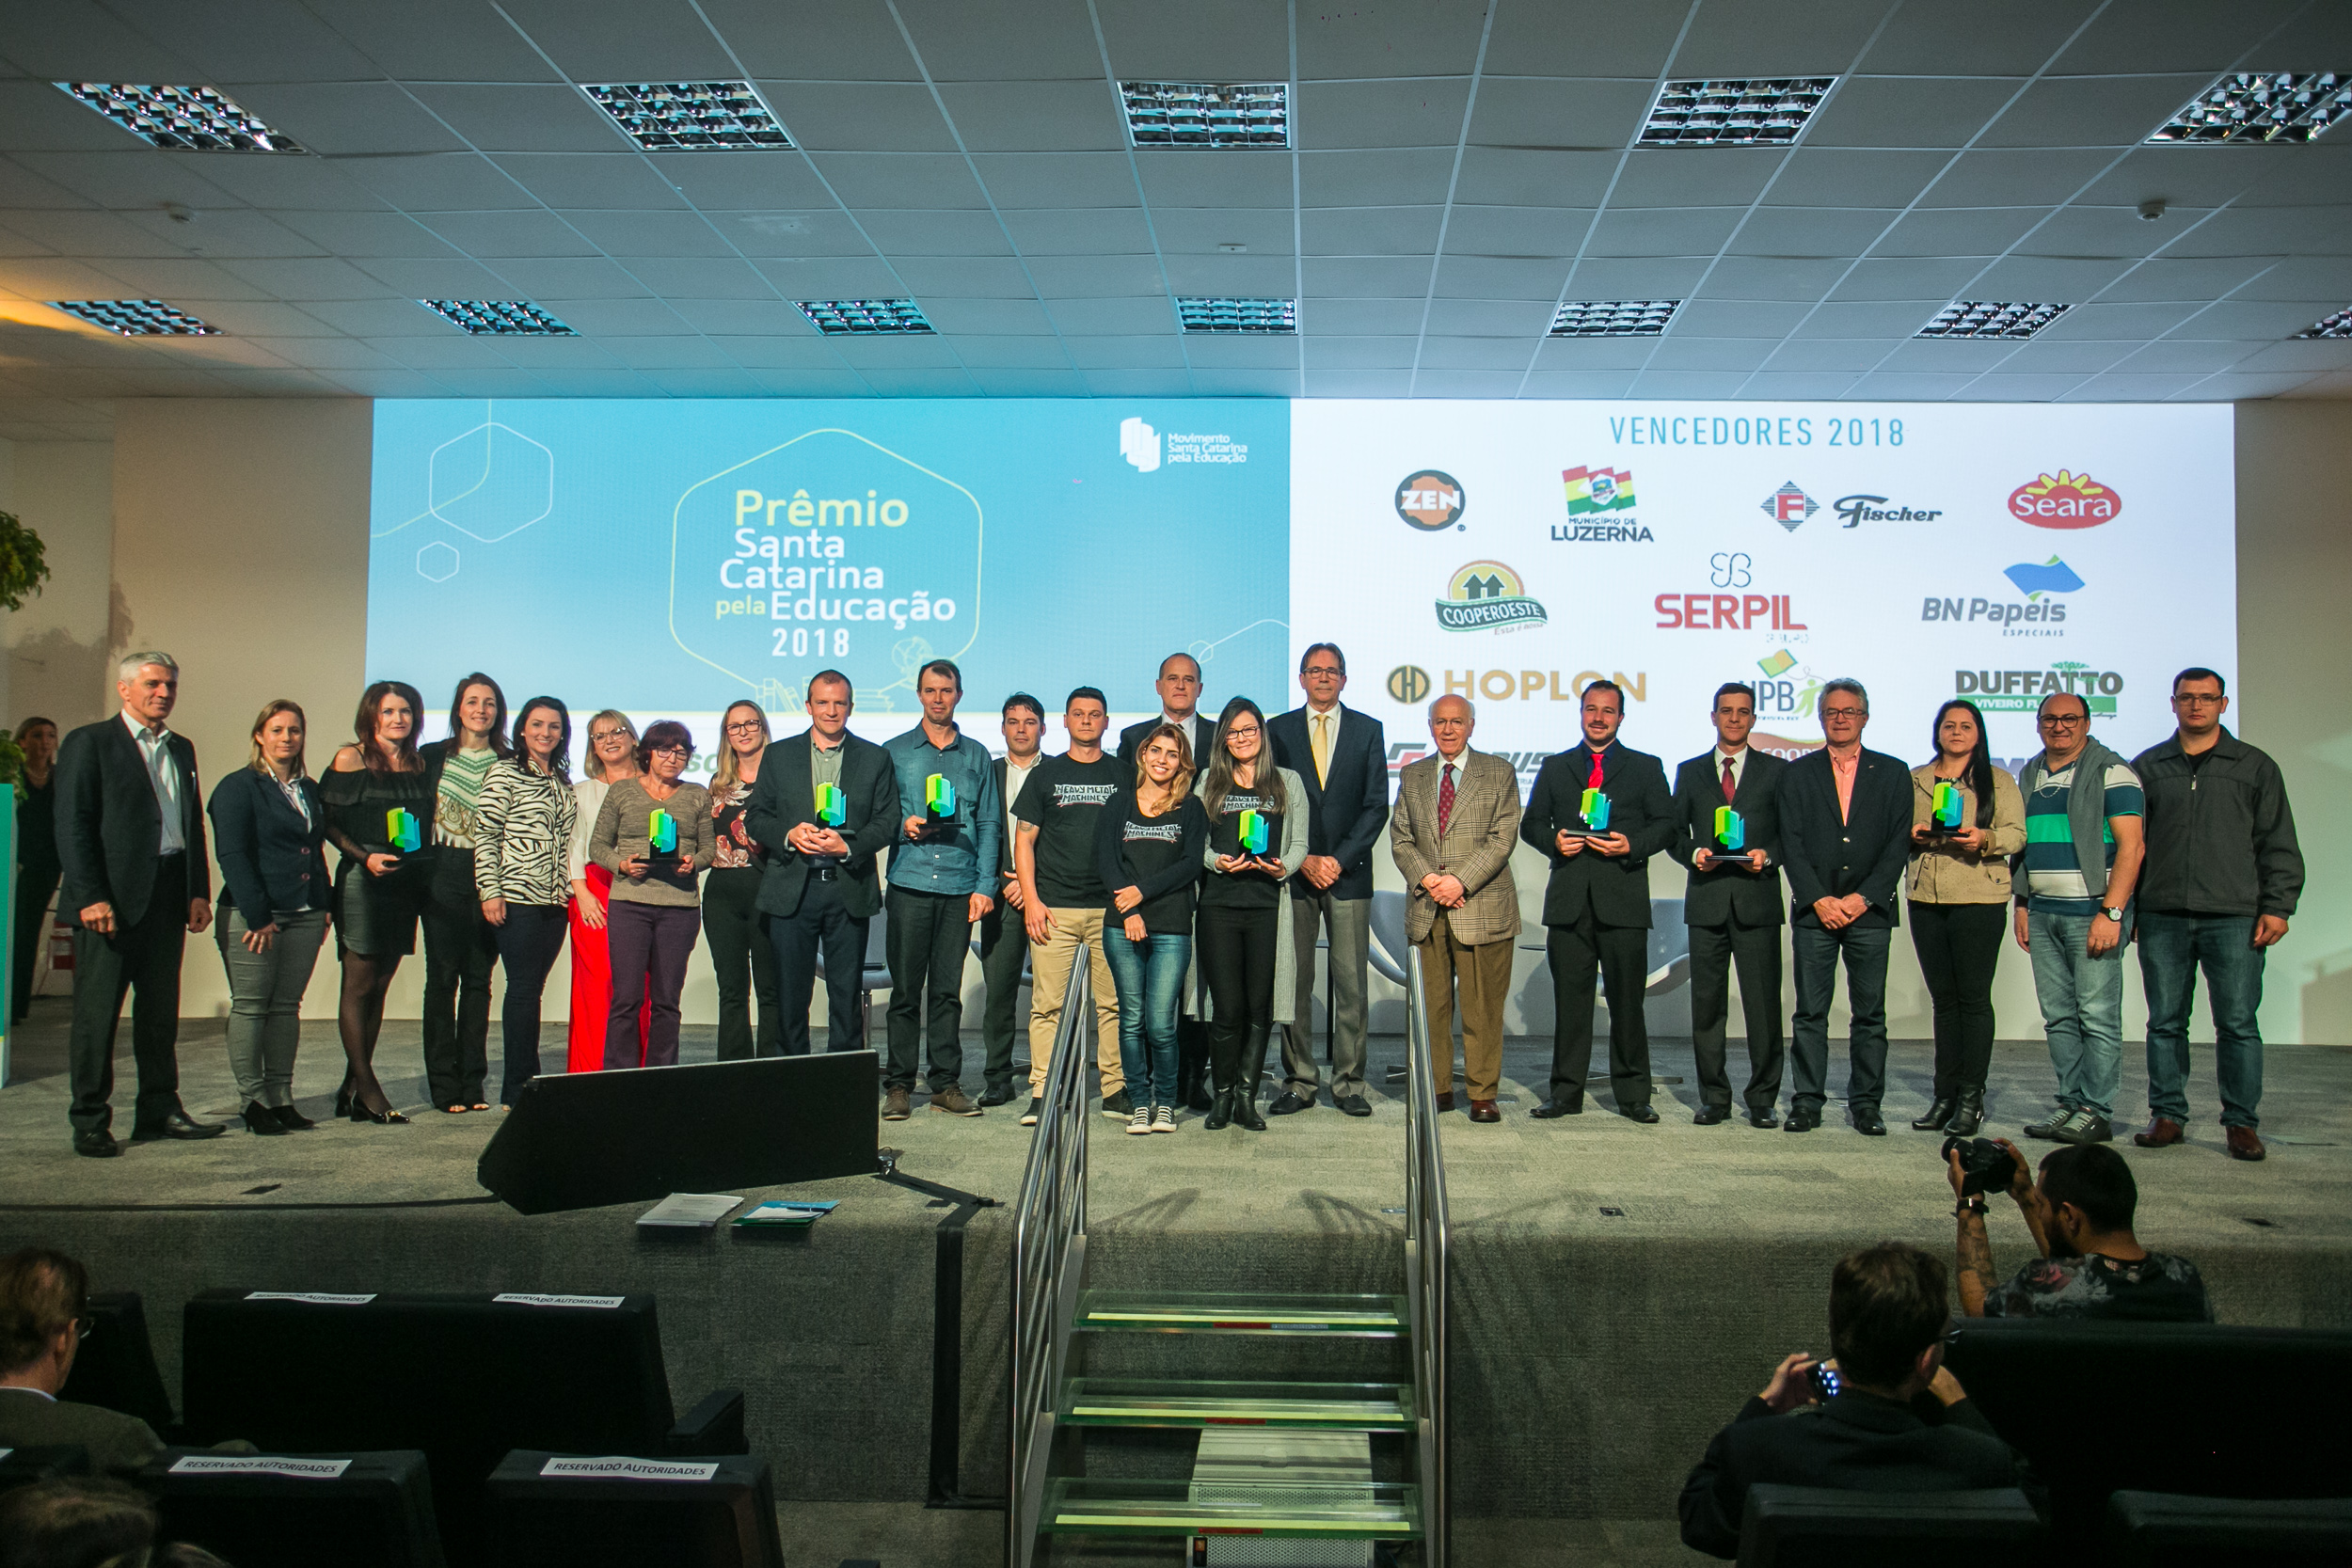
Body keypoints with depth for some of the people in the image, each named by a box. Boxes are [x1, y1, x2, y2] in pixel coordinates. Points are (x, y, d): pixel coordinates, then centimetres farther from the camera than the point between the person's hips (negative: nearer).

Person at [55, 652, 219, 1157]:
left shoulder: (181, 749, 17)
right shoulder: (89, 743, -2)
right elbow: (72, 826, -8)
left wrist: (199, 891, 9)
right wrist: (89, 897, -15)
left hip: (168, 896, 6)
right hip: (112, 899, -6)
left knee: (161, 1010, 11)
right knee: (97, 1012, 0)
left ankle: (160, 1109, 19)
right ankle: (90, 1122, 8)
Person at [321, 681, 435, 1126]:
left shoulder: (420, 765, 13)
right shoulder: (351, 759, -1)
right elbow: (328, 822, -3)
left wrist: (422, 864, 4)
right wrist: (364, 857, -15)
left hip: (407, 883, 5)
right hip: (362, 882, -5)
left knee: (379, 986, 8)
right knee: (359, 985, -2)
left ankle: (352, 1088, 15)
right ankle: (367, 1089, 1)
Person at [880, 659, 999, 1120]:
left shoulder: (977, 756, 13)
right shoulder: (894, 752, 10)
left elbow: (988, 825, 10)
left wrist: (984, 886, 1)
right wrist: (904, 825, -11)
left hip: (959, 888, 1)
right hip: (908, 883, -1)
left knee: (948, 990, 4)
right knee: (906, 989, -1)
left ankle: (947, 1083, 10)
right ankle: (898, 1085, 6)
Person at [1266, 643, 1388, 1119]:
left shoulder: (1368, 731, 8)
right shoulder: (1278, 730, 9)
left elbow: (1376, 805, 2)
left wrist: (1339, 859, -8)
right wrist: (1303, 860, -7)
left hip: (1349, 873, 0)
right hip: (1293, 871, 0)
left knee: (1351, 982, 0)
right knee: (1294, 981, 1)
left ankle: (1348, 1083, 7)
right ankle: (1298, 1082, 9)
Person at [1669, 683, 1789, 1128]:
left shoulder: (1776, 771, 10)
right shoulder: (1690, 772, 14)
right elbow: (1675, 833, 12)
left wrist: (1768, 855, -11)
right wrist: (1694, 854, -7)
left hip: (1758, 899, -1)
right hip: (1707, 900, 2)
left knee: (1763, 1003, -2)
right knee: (1707, 1003, 3)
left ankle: (1762, 1099, 7)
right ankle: (1714, 1097, 11)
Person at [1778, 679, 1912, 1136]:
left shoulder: (1893, 773, 9)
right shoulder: (1798, 773, 9)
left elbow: (1898, 844, 2)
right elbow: (1791, 843, 2)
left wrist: (1863, 898, -8)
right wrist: (1819, 899, -8)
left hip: (1870, 910, 0)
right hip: (1815, 909, 0)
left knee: (1870, 1013, 3)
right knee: (1810, 1012, 1)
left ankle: (1865, 1104, 12)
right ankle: (1806, 1102, 7)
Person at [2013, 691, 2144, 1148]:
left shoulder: (2111, 772, -4)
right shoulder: (2030, 777, 16)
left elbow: (2131, 847, -10)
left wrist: (2111, 913, -16)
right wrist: (2021, 906, 14)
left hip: (2093, 911, -6)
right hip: (2043, 914, 6)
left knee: (2098, 1015, -5)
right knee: (2058, 1016, 8)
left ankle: (2096, 1112, -1)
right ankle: (2071, 1103, 14)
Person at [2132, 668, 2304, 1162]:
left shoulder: (2255, 766, 9)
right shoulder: (2147, 768, 12)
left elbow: (2278, 845, 6)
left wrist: (2277, 907, -3)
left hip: (2234, 918, -1)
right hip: (2162, 918, 2)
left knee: (2238, 1024, -1)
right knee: (2165, 1023, 6)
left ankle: (2241, 1122, 8)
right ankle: (2167, 1115, 15)